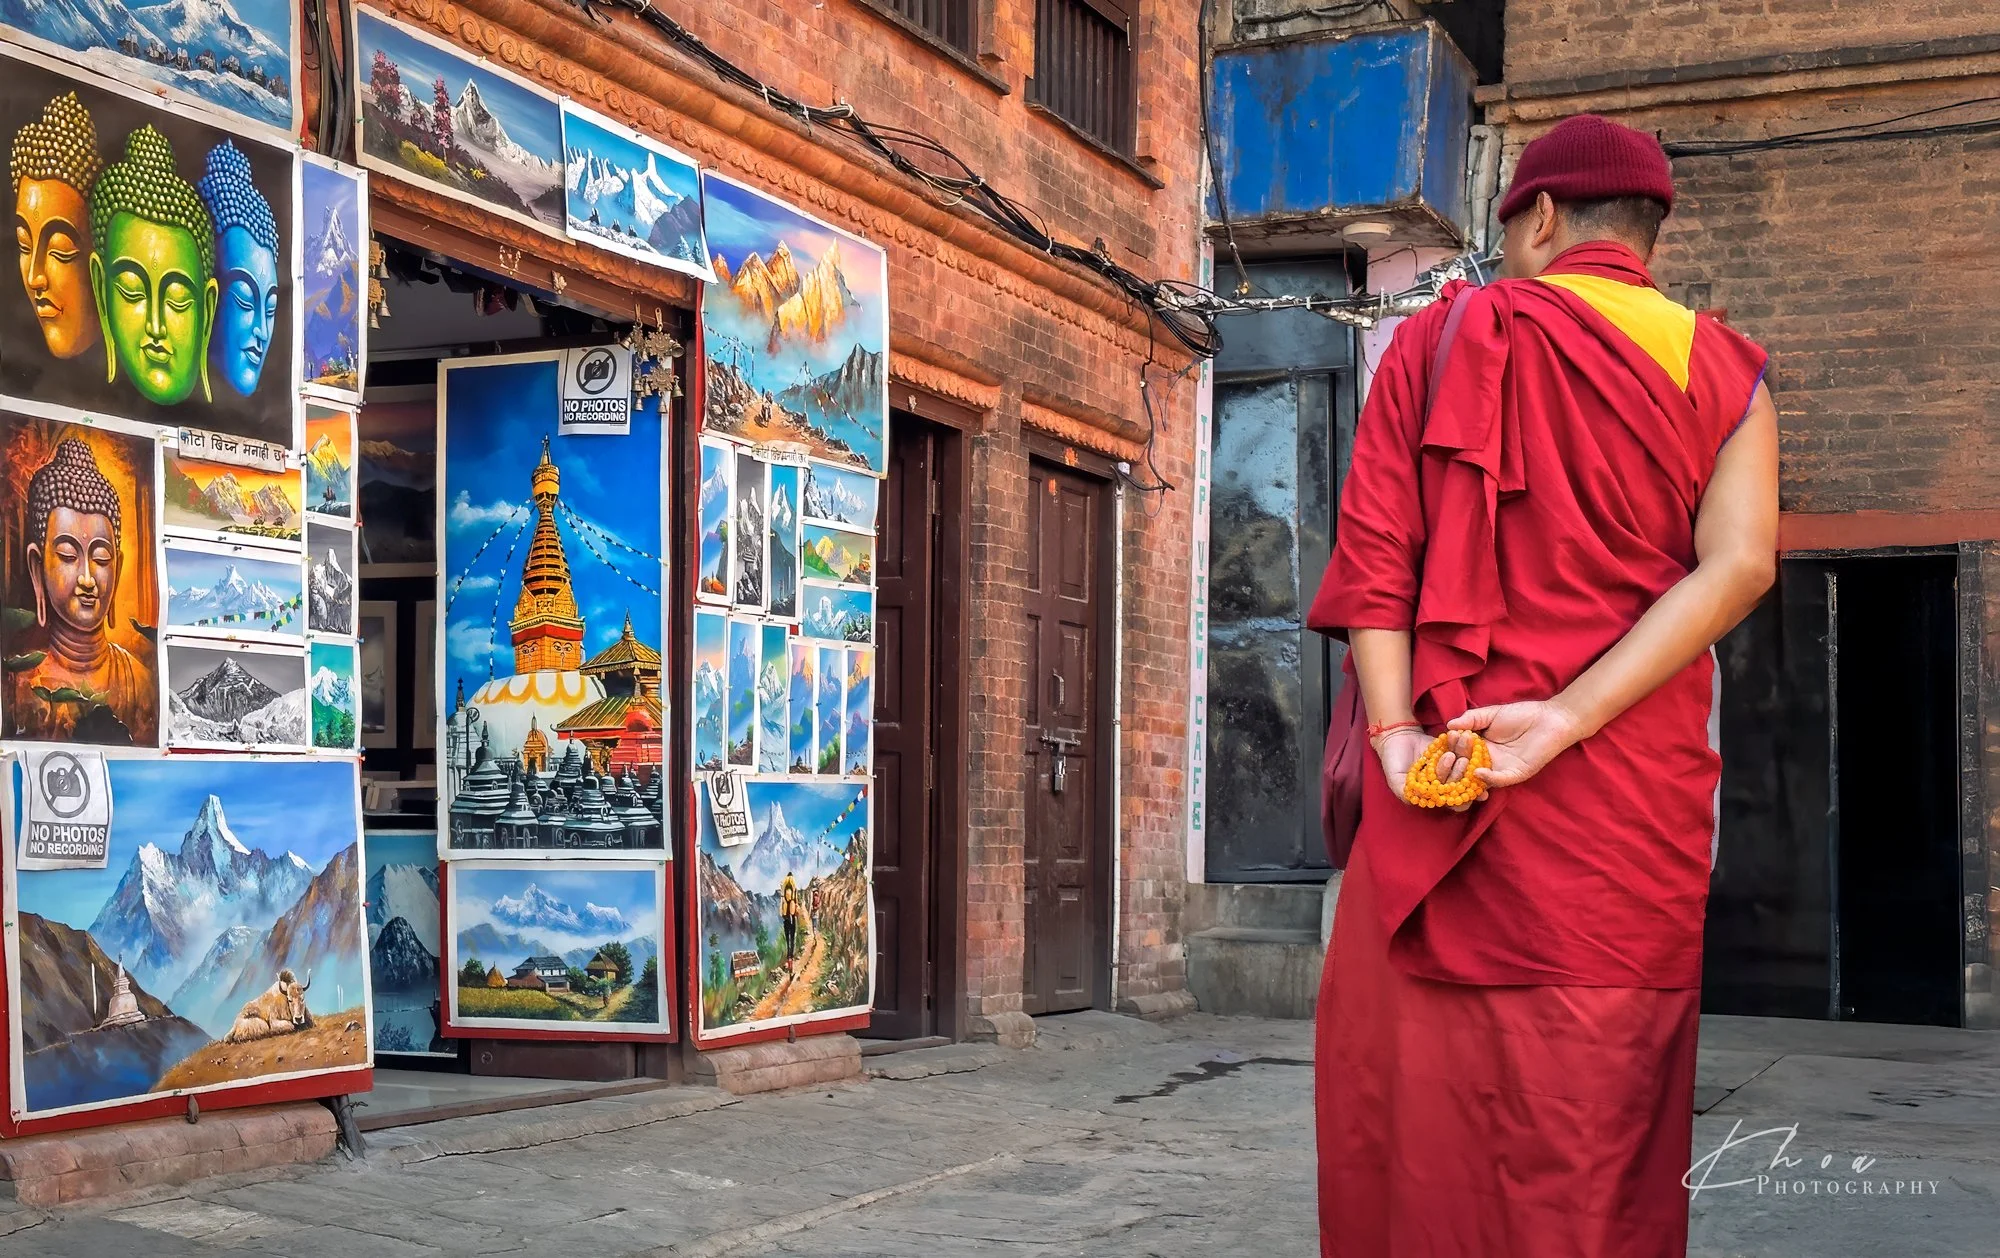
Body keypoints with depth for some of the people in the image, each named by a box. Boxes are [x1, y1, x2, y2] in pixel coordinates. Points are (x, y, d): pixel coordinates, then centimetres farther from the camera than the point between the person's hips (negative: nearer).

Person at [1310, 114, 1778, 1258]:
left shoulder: (1439, 340, 7)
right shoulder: (1721, 369, 8)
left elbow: (1373, 552, -4)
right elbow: (1739, 565, -8)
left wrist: (1394, 729, -10)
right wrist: (1568, 716, -15)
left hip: (1441, 768, 0)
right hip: (1632, 791, 1)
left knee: (1411, 1078, 8)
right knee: (1600, 1101, 6)